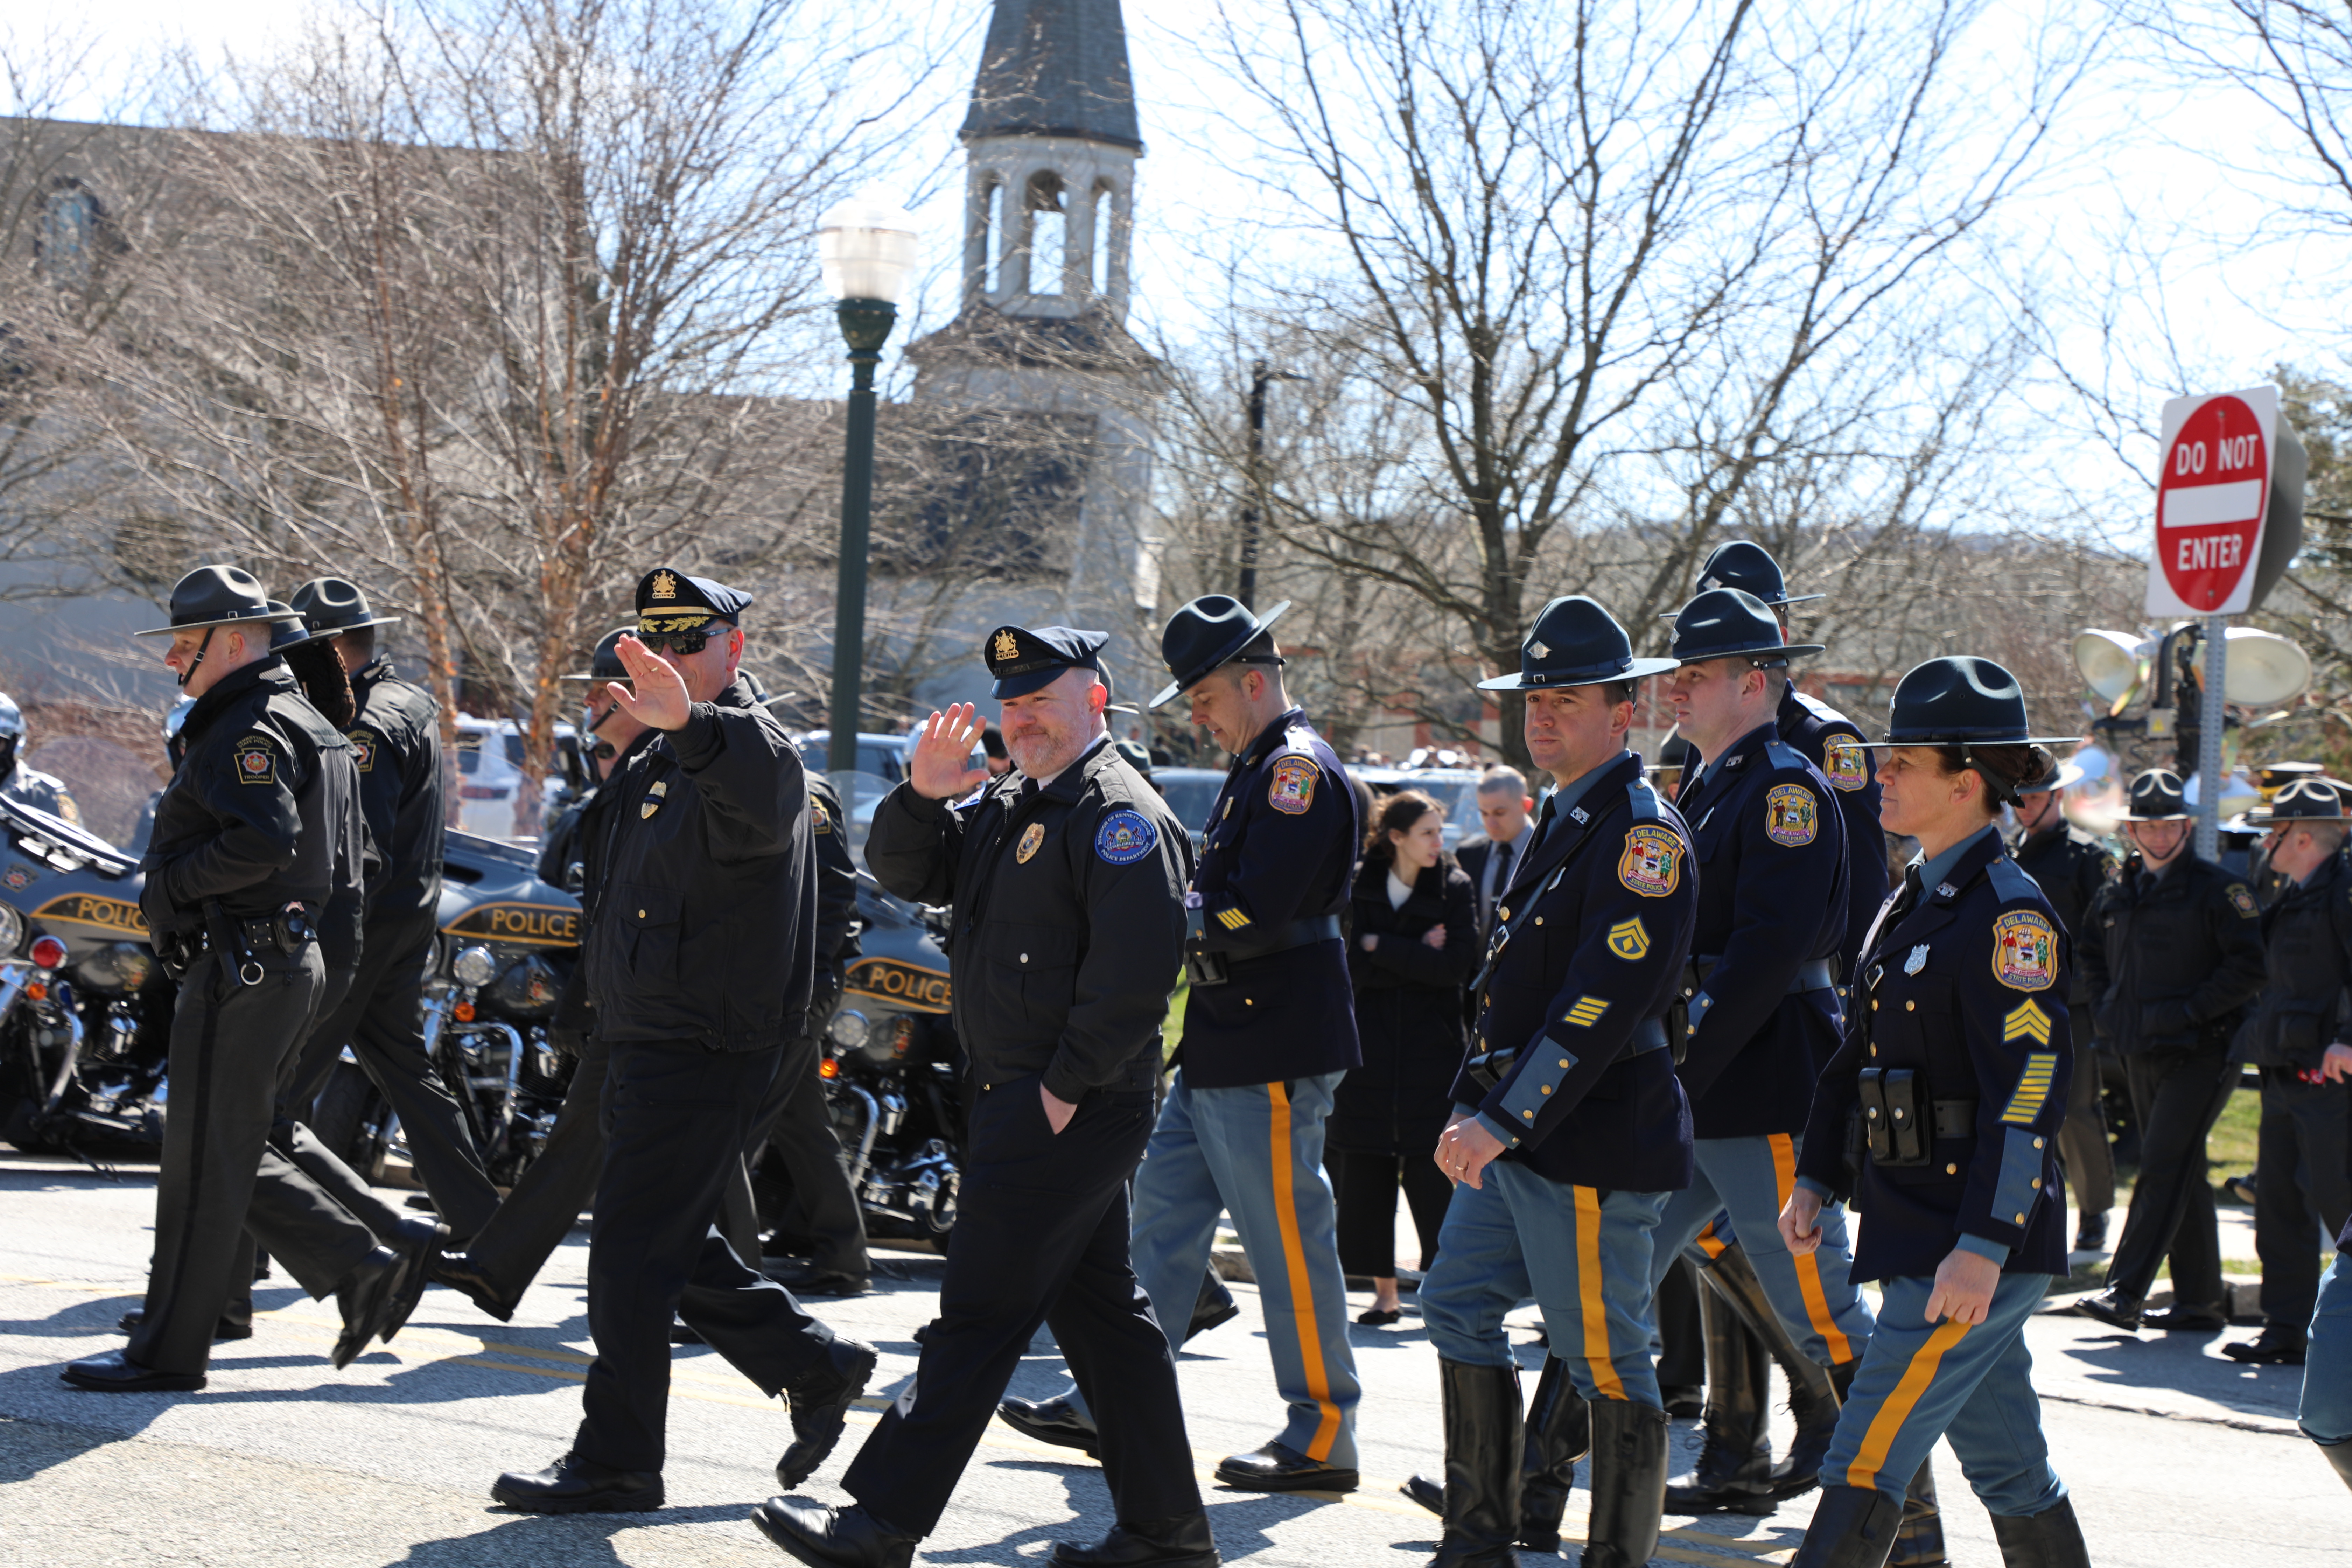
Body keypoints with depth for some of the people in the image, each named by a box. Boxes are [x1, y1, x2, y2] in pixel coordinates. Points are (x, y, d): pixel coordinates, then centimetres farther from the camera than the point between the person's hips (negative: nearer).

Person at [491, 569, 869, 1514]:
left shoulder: (755, 752, -13)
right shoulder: (657, 765, 18)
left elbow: (756, 789, -41)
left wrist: (692, 724, -58)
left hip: (705, 1054, -10)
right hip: (642, 1043, 10)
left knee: (632, 1255, -7)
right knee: (672, 1249, 15)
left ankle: (616, 1462, 2)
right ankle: (818, 1368, 28)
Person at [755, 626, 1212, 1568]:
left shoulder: (1121, 818, -13)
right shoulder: (1008, 805, 18)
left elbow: (1135, 977, -21)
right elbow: (906, 873, 18)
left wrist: (1064, 1088, -20)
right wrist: (924, 795, -1)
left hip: (1073, 1108, -10)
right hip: (1016, 1097, 10)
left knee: (980, 1313, -7)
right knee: (1100, 1309, 13)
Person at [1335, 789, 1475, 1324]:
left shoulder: (1456, 888, 1)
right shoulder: (1357, 887, 2)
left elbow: (1456, 964, -12)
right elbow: (1350, 966, -7)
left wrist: (1381, 948, -10)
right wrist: (1417, 957, -12)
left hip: (1432, 1053, -1)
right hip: (1368, 1049, 2)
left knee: (1434, 1177, -6)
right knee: (1365, 1178, 2)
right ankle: (1384, 1294, 11)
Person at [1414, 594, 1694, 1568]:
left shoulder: (1643, 831, -15)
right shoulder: (1564, 819, 16)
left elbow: (1606, 1000, -24)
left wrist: (1505, 1120, -26)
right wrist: (1481, 1110, 18)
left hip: (1593, 1140, -10)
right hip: (1514, 1130, 10)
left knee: (1604, 1357, -2)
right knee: (1458, 1308, 12)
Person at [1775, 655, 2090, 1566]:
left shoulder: (2009, 914, -15)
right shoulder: (1916, 902, 14)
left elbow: (2032, 1086, -21)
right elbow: (1860, 1054, 20)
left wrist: (1981, 1247, -24)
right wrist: (1814, 1177, 12)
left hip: (1977, 1247, -9)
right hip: (1916, 1231, 9)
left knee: (1865, 1465, -9)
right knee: (2008, 1471, 15)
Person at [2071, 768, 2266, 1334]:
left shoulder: (2216, 889, -7)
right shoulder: (2118, 893, 12)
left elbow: (2251, 965, -13)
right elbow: (2092, 953, 28)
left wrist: (2194, 1010, -16)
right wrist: (2108, 1007, 14)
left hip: (2198, 1053, -7)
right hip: (2142, 1053, 7)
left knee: (2164, 1167, -14)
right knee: (2180, 1174, 11)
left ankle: (2125, 1293, -18)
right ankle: (2201, 1300, 18)